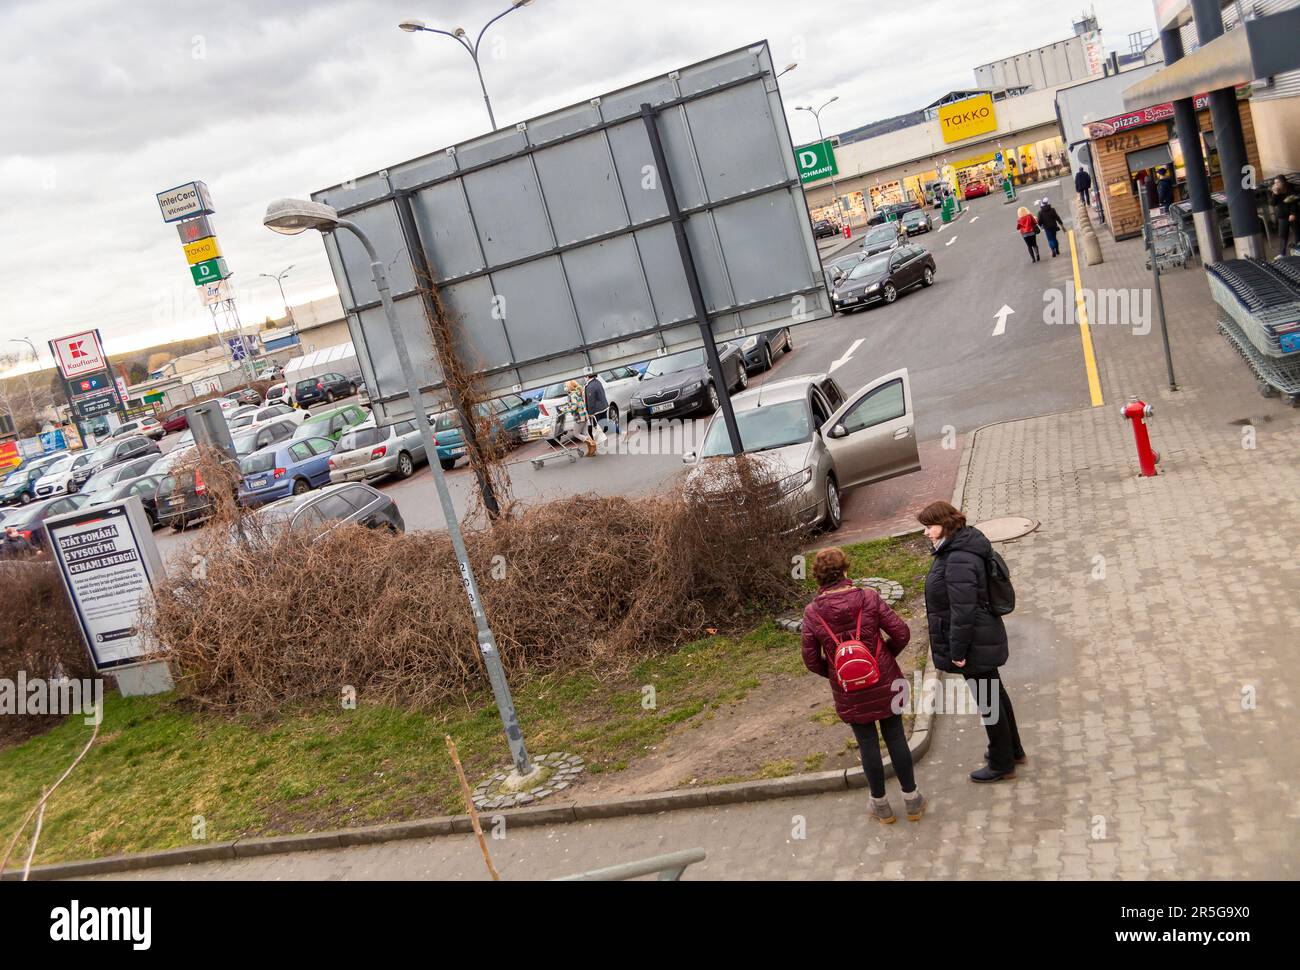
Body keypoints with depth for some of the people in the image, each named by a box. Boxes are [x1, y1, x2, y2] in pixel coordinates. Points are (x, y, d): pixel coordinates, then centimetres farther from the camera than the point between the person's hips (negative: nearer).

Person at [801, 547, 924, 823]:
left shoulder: (812, 613, -11)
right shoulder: (869, 598, -13)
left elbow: (811, 661, -7)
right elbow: (901, 633, -11)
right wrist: (887, 654, 8)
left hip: (848, 691, 0)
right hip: (884, 683, 0)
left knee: (868, 744, 13)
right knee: (895, 737, 15)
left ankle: (881, 805, 28)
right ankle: (911, 799, 27)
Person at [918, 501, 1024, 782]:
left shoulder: (959, 561, -28)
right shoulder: (959, 547, 5)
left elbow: (963, 610, -28)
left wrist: (957, 652, -22)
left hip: (973, 643, -10)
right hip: (983, 638, 10)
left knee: (987, 701, 5)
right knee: (995, 693, 23)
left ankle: (1002, 764, 21)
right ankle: (1012, 749, 40)